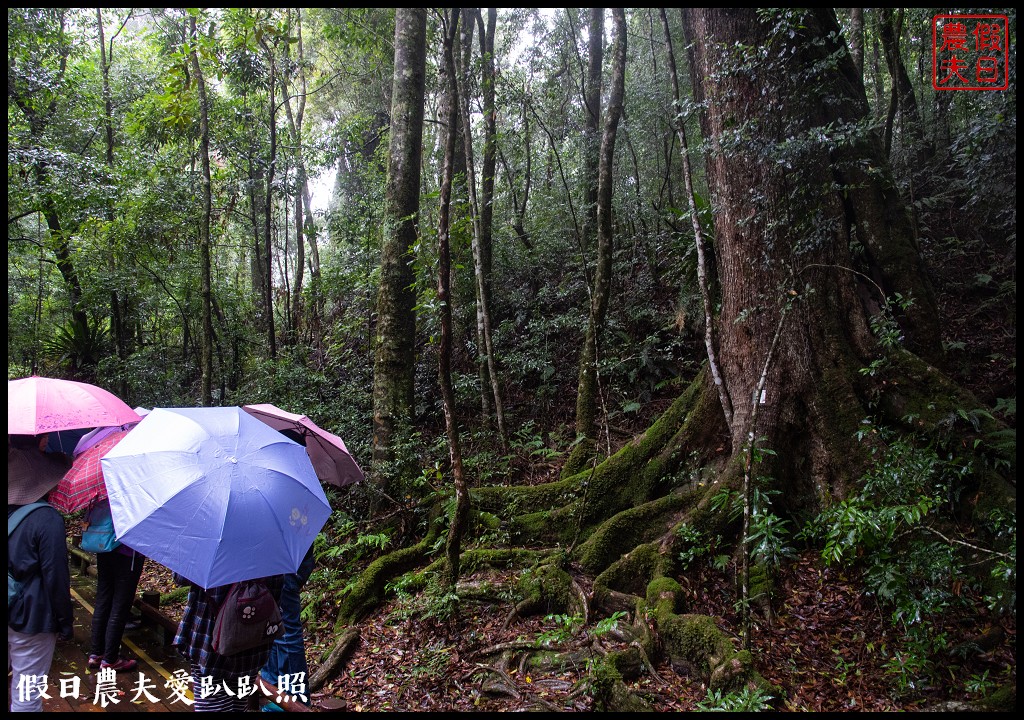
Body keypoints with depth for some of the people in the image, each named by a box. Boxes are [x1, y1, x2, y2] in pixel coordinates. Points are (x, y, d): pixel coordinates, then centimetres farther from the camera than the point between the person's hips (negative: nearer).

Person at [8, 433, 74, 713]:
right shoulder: (48, 520, -20)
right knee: (26, 694, 4)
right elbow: (56, 578, -18)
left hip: (12, 613, 7)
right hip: (31, 618, -7)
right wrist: (65, 622, -7)